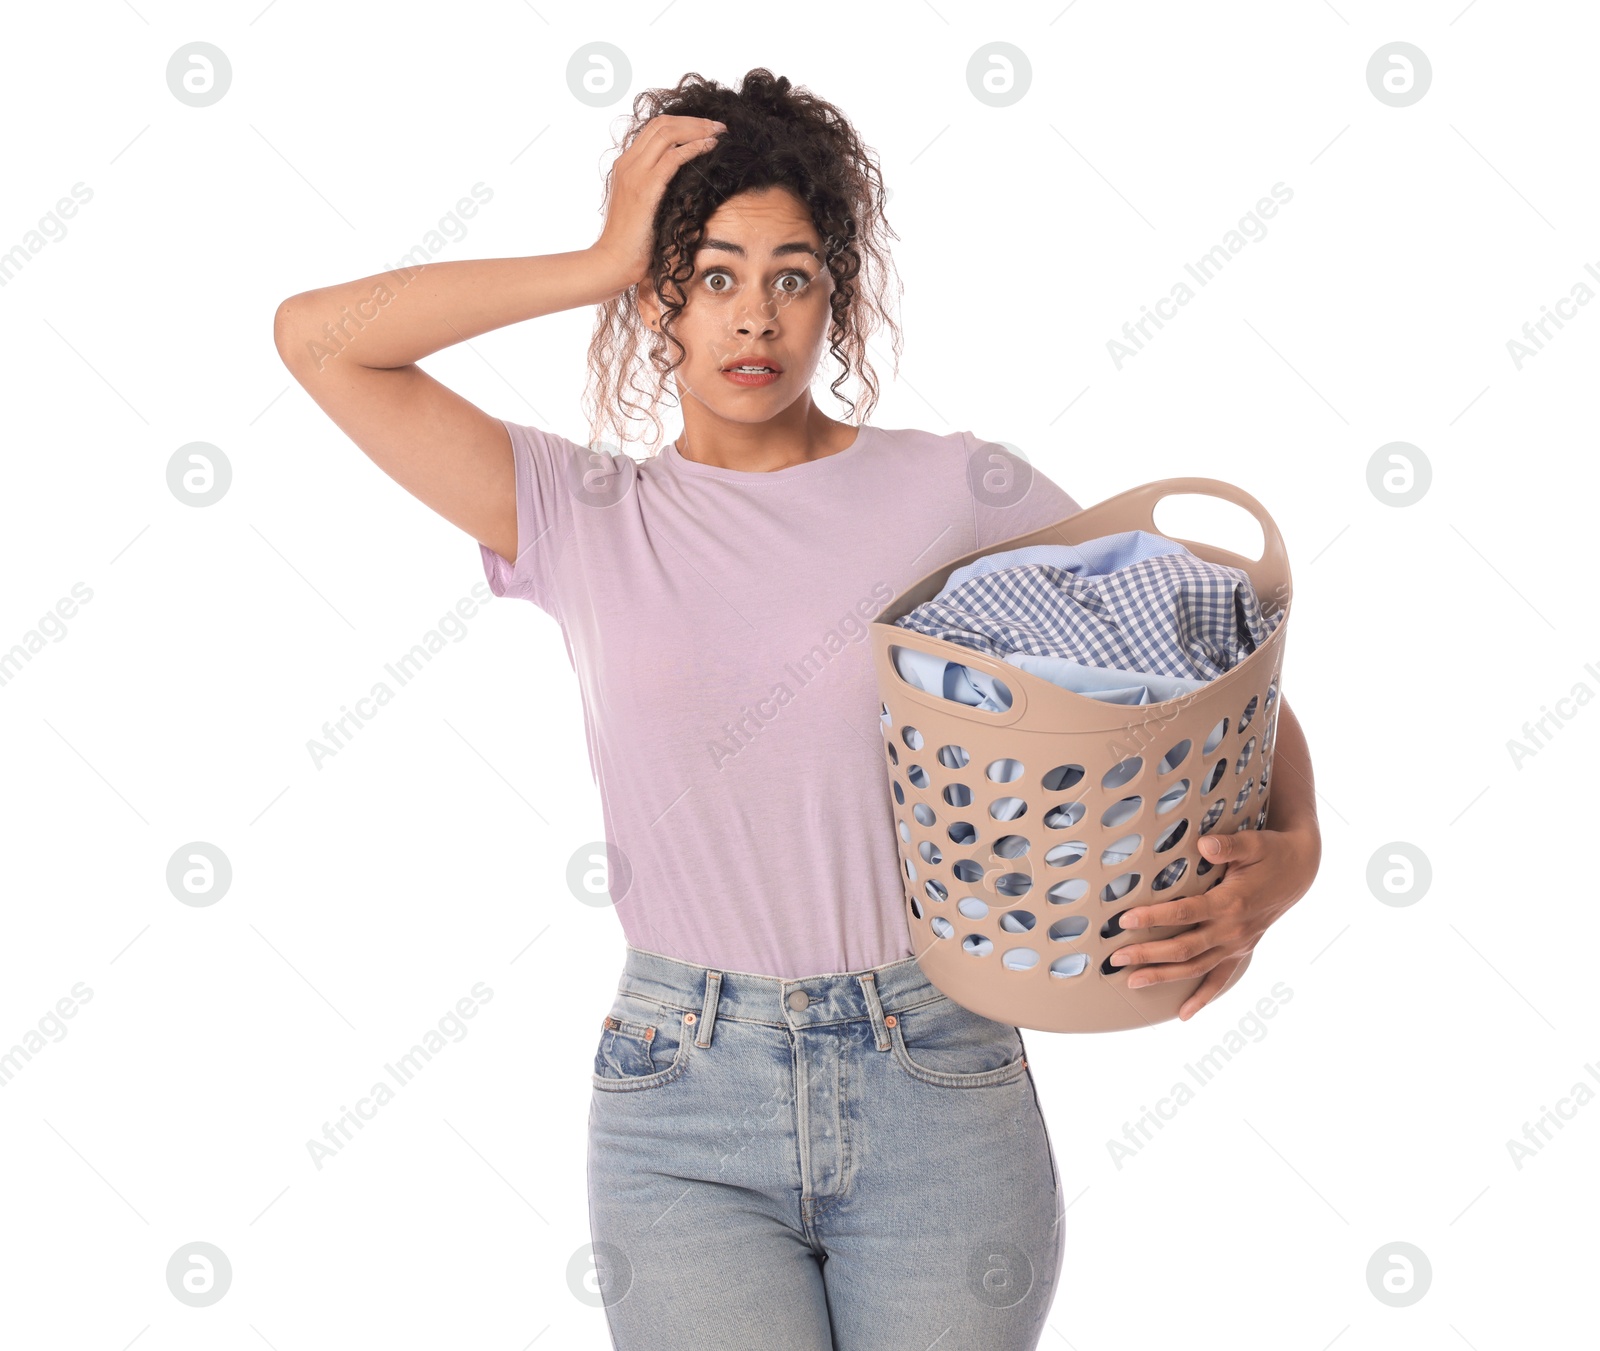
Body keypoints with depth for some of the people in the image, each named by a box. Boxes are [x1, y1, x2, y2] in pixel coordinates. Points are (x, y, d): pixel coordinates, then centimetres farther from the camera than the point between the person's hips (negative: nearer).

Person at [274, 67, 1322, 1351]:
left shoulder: (961, 492, -1)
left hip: (938, 1083, 0)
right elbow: (318, 337, -2)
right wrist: (599, 265, -5)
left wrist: (1287, 854, -19)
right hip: (683, 1104, 0)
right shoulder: (582, 519, 2)